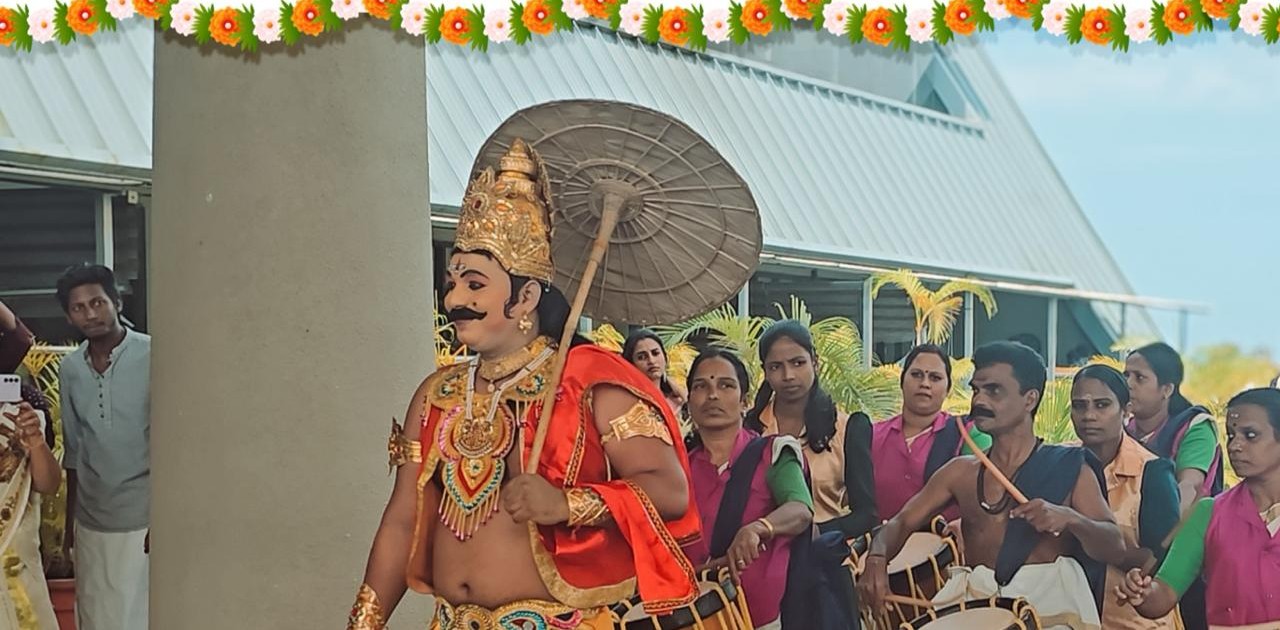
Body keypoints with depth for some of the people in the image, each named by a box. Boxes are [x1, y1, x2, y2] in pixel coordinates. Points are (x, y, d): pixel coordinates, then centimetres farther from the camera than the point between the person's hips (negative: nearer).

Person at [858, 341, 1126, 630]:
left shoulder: (1068, 467, 7)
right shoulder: (961, 471, 17)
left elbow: (1114, 548, 0)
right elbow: (901, 523, 12)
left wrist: (1070, 519, -21)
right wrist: (876, 559, -11)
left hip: (1048, 596, -3)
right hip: (975, 598, 3)